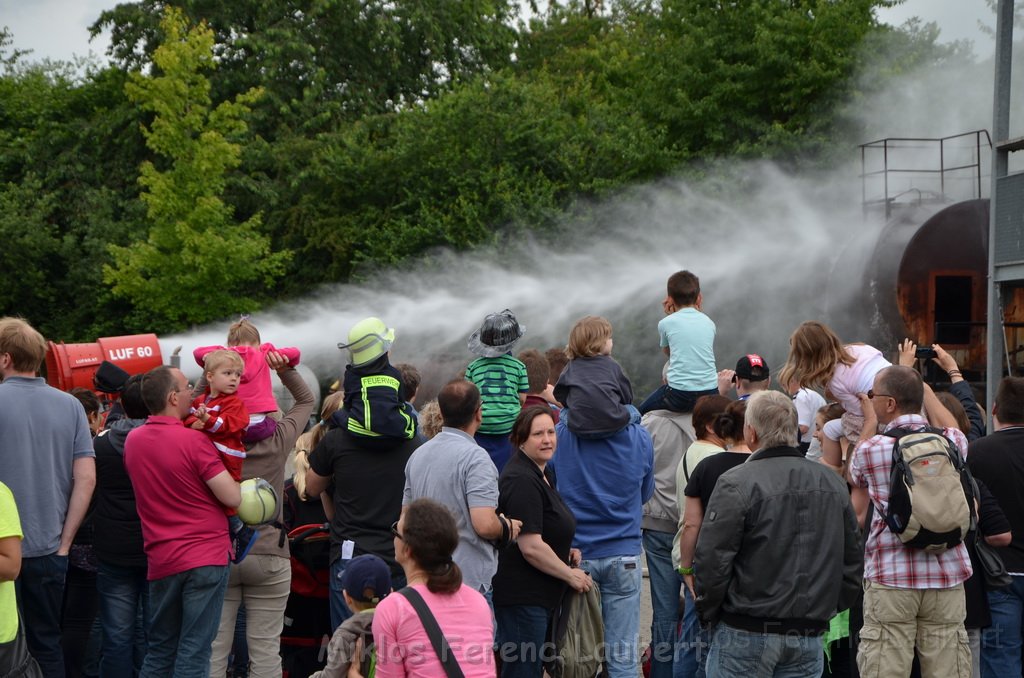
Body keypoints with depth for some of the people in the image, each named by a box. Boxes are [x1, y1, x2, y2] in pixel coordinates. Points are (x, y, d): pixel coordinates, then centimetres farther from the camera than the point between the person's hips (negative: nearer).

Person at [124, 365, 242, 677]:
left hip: (160, 560, 6)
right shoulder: (194, 441, -14)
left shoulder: (132, 440, 6)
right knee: (194, 653, -2)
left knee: (160, 650, 16)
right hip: (205, 557, -6)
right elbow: (233, 497, -14)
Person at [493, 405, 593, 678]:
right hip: (522, 597, -11)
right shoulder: (522, 481, -18)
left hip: (539, 595, 11)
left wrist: (565, 551, 11)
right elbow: (531, 547, -23)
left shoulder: (543, 473, 14)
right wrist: (570, 574, -11)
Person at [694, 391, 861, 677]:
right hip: (810, 638, 5)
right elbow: (852, 564, 14)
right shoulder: (834, 484, 8)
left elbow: (711, 561, -13)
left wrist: (708, 612, 2)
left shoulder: (736, 484, -12)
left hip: (746, 635, -5)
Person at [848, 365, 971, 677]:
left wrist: (870, 422, 31)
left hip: (890, 579, -3)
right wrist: (923, 388, 43)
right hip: (947, 577, 3)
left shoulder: (871, 449, -5)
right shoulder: (952, 443, 3)